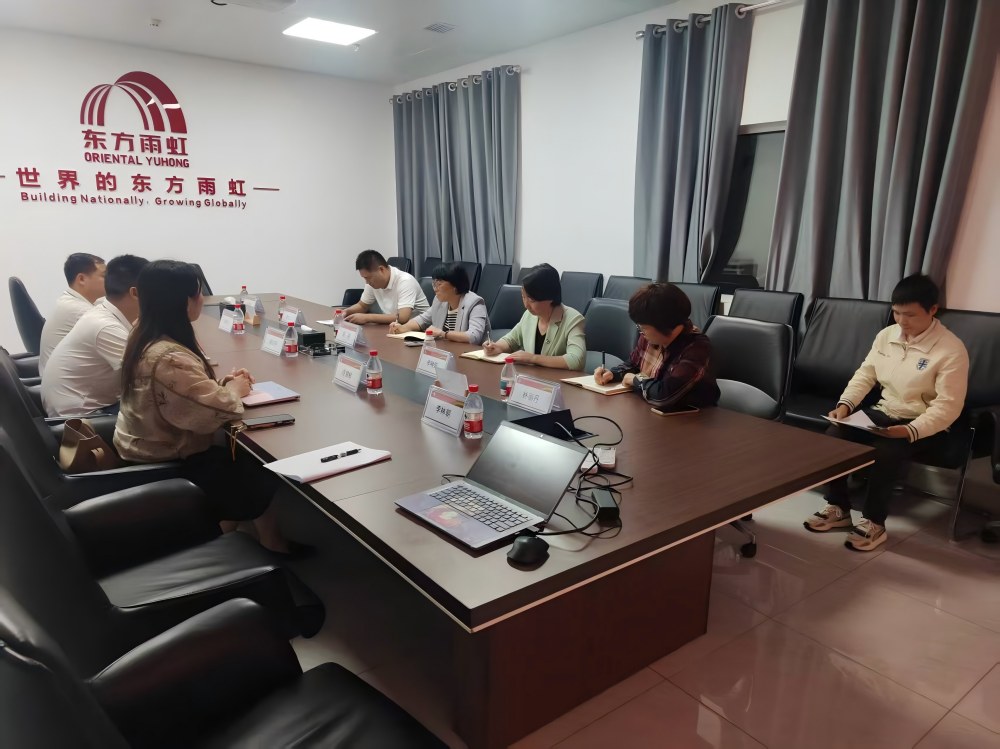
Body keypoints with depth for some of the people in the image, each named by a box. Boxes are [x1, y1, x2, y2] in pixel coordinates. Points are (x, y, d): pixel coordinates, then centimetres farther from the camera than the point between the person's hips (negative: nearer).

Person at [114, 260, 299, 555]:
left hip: (152, 446, 9)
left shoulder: (146, 336, -1)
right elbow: (214, 412, -33)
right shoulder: (168, 359, -34)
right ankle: (273, 542, 26)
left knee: (243, 452, 14)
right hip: (167, 462, -9)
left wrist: (222, 383, -3)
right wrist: (234, 390, -13)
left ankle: (231, 530, 24)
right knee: (264, 474, 3)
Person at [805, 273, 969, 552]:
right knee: (835, 435, -18)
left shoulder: (951, 350, -16)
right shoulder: (886, 335, 2)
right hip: (884, 413, 6)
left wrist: (909, 431, -34)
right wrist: (845, 404, -12)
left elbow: (948, 406, -20)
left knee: (884, 452, -33)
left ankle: (874, 523, -13)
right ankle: (838, 508, -2)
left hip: (925, 426, -6)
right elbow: (865, 374, 6)